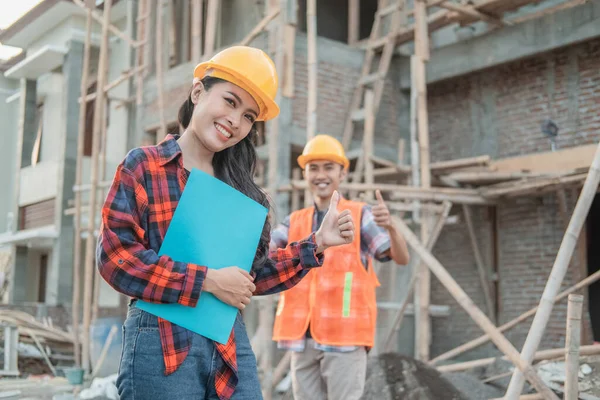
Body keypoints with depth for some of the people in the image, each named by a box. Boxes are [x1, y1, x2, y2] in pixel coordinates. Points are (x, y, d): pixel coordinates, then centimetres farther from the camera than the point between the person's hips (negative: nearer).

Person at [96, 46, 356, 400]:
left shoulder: (238, 186, 14)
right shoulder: (144, 165, -1)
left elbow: (253, 273, 14)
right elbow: (116, 255, -11)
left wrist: (317, 243, 6)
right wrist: (207, 280, -13)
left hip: (232, 347, 5)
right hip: (161, 344, -4)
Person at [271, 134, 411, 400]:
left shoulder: (360, 215, 0)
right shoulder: (295, 222, 13)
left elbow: (401, 258, -12)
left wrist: (390, 225, -33)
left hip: (345, 337, -4)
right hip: (303, 338, 5)